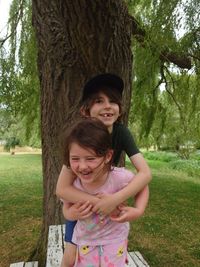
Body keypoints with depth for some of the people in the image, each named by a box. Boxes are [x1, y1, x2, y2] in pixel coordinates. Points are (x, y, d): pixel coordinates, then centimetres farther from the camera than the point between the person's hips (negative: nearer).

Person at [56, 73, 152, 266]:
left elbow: (145, 173, -29)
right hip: (81, 201, -2)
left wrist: (115, 199, -41)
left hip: (112, 197, 2)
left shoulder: (121, 133, -23)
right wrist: (101, 203, -38)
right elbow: (62, 188, -32)